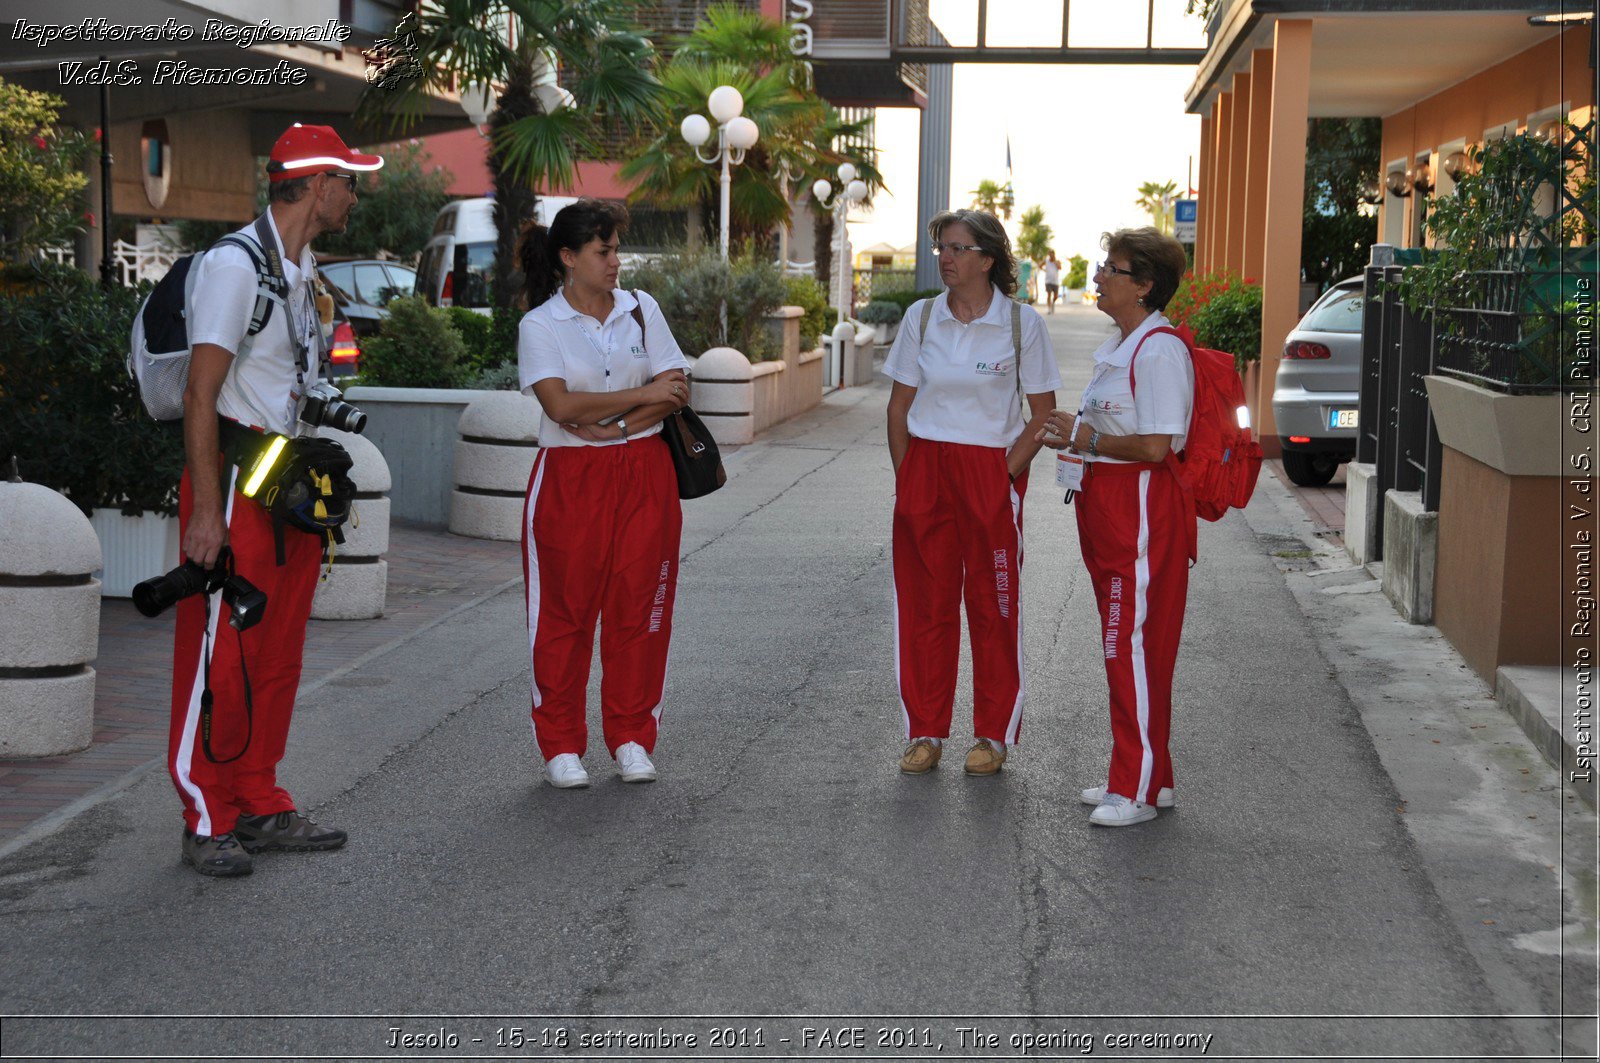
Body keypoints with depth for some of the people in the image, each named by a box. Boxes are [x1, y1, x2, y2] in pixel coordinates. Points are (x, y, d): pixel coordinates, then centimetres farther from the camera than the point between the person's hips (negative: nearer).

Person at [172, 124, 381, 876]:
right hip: (235, 480, -9)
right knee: (219, 658, -4)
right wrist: (206, 509, -21)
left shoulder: (304, 269, 15)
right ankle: (207, 823, 5)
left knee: (277, 656, 12)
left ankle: (260, 807, 21)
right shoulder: (236, 264, -13)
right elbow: (200, 393, -17)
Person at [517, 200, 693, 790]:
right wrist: (643, 394, -11)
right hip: (570, 479, -3)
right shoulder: (540, 325, -1)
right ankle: (561, 746, 12)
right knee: (565, 610, 0)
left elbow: (675, 392, 1)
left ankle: (631, 739, 16)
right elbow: (561, 404, -15)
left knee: (639, 606, 4)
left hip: (643, 474, 3)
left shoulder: (641, 309, 8)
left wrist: (613, 423, -12)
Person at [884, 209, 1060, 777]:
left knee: (994, 607, 2)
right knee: (924, 604, 4)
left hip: (992, 477, -2)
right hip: (925, 470, 3)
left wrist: (1006, 474, -10)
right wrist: (906, 478, 3)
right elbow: (899, 405, 10)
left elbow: (1043, 415, -1)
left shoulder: (1022, 322, -3)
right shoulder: (921, 317, 5)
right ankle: (926, 733, 14)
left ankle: (993, 736, 14)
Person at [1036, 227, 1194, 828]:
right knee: (1121, 645, 14)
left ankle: (1139, 789, 2)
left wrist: (1086, 437, -12)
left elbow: (1154, 446, -22)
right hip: (1107, 505, 11)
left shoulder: (1159, 352, -16)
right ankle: (1140, 777, 23)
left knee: (1137, 646, -6)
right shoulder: (1118, 346, 17)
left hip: (1143, 507, -11)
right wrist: (1071, 437, 8)